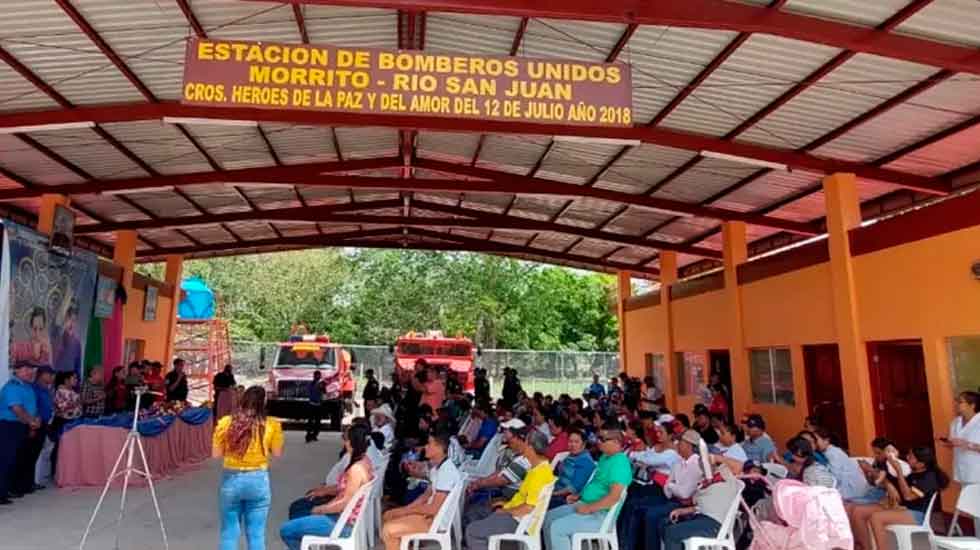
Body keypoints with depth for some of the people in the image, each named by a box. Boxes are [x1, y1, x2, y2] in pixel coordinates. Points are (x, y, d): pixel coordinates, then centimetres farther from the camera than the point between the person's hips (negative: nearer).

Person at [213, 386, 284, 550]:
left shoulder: (225, 423, -6)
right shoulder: (271, 425, -9)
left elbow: (216, 454, -1)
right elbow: (277, 453, -1)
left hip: (231, 479, 1)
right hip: (258, 480, -1)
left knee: (229, 532, 13)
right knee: (256, 533, 10)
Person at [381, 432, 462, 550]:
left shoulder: (446, 471, -26)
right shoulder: (437, 466, 6)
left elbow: (433, 509, -25)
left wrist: (405, 510, -12)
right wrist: (406, 508, 2)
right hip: (430, 511, 10)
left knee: (388, 530, -17)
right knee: (387, 517, 12)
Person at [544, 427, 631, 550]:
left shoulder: (619, 462, -20)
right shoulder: (605, 457, 13)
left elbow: (614, 497, -28)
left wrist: (588, 509, -22)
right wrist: (579, 496, 12)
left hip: (599, 514, -10)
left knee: (556, 527, -21)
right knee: (549, 517, 9)